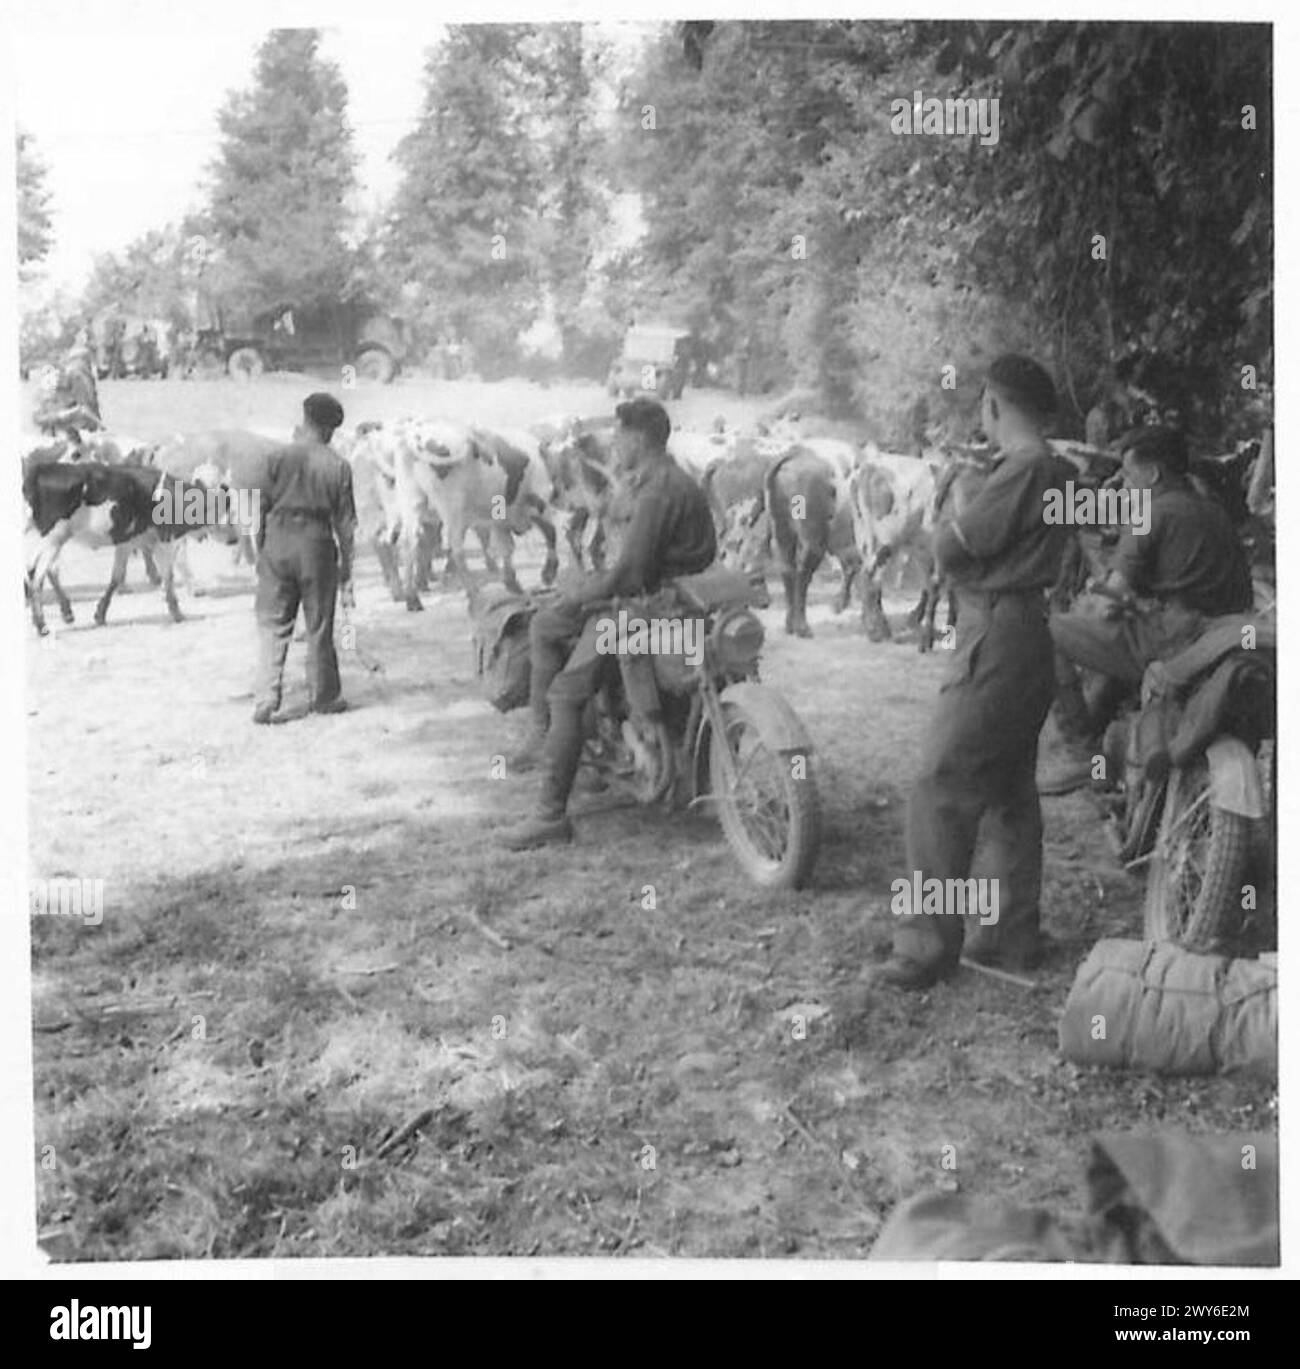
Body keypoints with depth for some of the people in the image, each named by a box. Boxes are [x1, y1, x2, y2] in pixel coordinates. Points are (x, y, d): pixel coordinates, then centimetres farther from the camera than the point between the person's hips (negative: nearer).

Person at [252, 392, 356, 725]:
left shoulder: (279, 457, -2)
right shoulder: (338, 466, -3)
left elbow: (261, 507, 1)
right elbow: (344, 522, -1)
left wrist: (260, 549, 11)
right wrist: (346, 569, 5)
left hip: (278, 540, 1)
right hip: (316, 546, 0)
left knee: (273, 627, 6)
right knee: (319, 628, 10)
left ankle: (265, 702, 0)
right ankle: (323, 698, 20)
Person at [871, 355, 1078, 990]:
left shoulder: (1023, 470, -17)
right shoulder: (1059, 472, 13)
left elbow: (950, 549, -15)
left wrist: (949, 525, 4)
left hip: (996, 641, -10)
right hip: (1028, 639, 10)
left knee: (940, 792, -8)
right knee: (1009, 794, 15)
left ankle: (926, 946, -5)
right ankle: (1010, 936, 23)